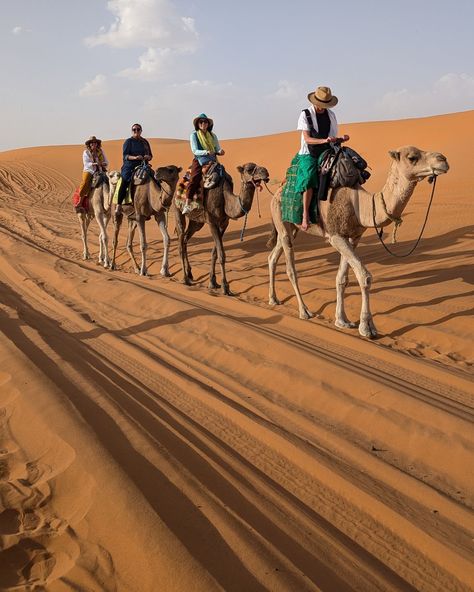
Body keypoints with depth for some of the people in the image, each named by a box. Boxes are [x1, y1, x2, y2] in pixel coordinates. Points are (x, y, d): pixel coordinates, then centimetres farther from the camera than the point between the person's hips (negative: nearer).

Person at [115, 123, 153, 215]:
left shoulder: (145, 142, 18)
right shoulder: (128, 141, 6)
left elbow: (150, 155, 19)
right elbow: (125, 155, -3)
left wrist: (148, 157, -5)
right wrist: (135, 157, -21)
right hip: (130, 166, -4)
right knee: (124, 182, -22)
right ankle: (119, 205, -18)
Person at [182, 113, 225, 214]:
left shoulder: (213, 136, 15)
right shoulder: (194, 135, 4)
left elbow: (218, 149, 12)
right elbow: (195, 151, -6)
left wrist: (220, 152, -13)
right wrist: (206, 152, -22)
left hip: (212, 161, 4)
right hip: (199, 161, -4)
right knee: (194, 179, -23)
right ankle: (187, 204, -28)